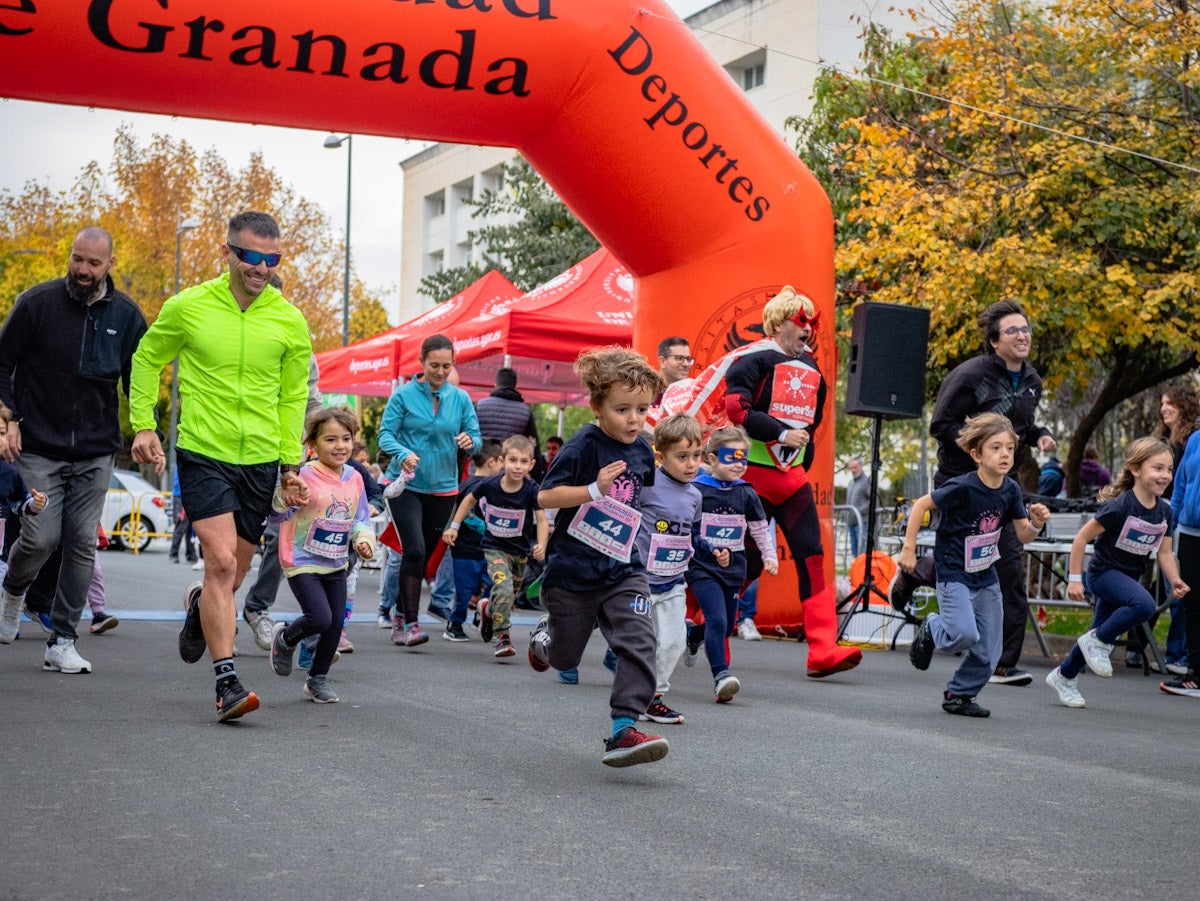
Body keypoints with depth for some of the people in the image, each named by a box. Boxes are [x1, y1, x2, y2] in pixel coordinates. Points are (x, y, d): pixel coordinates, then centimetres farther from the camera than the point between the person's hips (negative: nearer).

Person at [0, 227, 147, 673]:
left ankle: (62, 643, 7)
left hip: (96, 452, 2)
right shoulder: (37, 302, -4)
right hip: (39, 448, -2)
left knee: (83, 544, -1)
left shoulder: (126, 314, 3)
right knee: (41, 538, -9)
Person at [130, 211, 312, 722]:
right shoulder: (188, 307, -4)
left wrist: (291, 464, 9)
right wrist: (143, 425, 5)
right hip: (203, 454, -3)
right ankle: (227, 684, -12)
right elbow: (147, 359, 12)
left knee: (234, 573, 11)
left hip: (261, 461, 3)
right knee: (221, 562, -16)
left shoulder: (289, 320, 1)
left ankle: (199, 608, 47)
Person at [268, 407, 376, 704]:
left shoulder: (355, 478, 3)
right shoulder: (306, 476, -17)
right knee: (320, 618, -17)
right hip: (302, 562, -6)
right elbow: (278, 515, -17)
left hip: (336, 565, 6)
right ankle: (285, 639, 17)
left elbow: (361, 519, 13)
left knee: (335, 624, 6)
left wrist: (364, 540, -6)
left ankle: (318, 678, 28)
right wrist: (285, 496, -36)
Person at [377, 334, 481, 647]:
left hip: (442, 488, 4)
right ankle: (411, 622, -15)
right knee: (414, 550, -18)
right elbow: (385, 434, -7)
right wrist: (403, 454, -27)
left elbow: (476, 439, 3)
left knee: (424, 555, 10)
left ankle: (400, 616, 25)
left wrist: (469, 441, -21)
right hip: (405, 484, -4)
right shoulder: (404, 394, -4)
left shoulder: (460, 398, 3)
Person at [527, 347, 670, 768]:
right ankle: (547, 631, 49)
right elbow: (545, 496, -21)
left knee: (639, 642, -17)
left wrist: (630, 520, 12)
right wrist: (595, 490, -31)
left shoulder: (642, 450, 3)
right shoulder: (582, 447, -16)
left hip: (623, 570, 4)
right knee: (565, 658, 13)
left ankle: (624, 729, -16)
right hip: (571, 571, -4)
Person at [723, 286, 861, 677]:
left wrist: (803, 451, 16)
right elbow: (735, 409, -18)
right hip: (752, 473, -6)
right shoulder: (755, 359, -7)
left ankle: (823, 651, -11)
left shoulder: (810, 369, 15)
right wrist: (779, 433, -19)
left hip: (791, 475, 6)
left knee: (811, 556, -6)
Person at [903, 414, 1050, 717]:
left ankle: (958, 695, 27)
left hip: (986, 578, 6)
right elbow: (921, 505, -12)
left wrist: (1036, 524, -19)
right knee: (965, 635, -25)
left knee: (988, 653, 5)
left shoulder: (1010, 490, -2)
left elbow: (1023, 536, 4)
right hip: (954, 575, -6)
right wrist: (909, 549, -12)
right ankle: (931, 629, 7)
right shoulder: (962, 488, -20)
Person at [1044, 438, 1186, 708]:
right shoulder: (1119, 506, -23)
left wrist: (1175, 581, -11)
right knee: (1144, 605, -31)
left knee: (1102, 633, 13)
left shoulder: (1164, 511, -2)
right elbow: (1082, 538, -18)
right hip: (1103, 571, -7)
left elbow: (1164, 553, 6)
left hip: (1128, 578, 7)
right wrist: (1074, 579, -16)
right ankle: (1098, 641, -11)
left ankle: (1063, 676, 33)